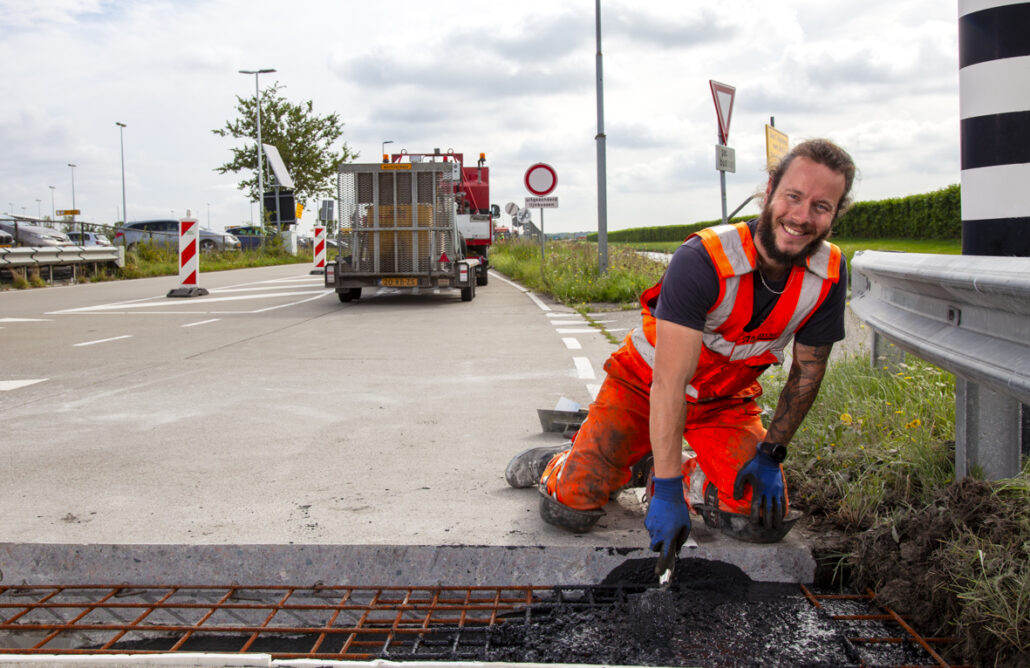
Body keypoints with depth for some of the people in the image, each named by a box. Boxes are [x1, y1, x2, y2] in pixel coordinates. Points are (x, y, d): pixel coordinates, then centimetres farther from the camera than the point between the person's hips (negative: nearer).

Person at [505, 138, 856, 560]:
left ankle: (688, 474, 13)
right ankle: (559, 465, 21)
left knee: (765, 521, -15)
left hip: (727, 401, 4)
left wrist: (770, 454, -7)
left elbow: (806, 375, -2)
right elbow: (669, 384, -35)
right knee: (569, 508, -15)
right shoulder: (703, 260, -33)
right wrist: (667, 494, -38)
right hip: (646, 383, -4)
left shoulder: (829, 275, -17)